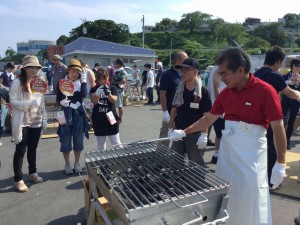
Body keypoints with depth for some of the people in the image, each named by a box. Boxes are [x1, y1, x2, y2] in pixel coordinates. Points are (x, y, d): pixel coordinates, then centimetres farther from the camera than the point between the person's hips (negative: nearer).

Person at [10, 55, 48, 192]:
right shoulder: (17, 82, -8)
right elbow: (12, 101, -13)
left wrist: (44, 117, 9)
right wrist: (30, 103, -26)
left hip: (36, 122, 5)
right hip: (22, 122, -5)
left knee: (33, 148, 15)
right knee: (21, 150, 2)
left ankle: (33, 173, 31)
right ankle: (18, 179, 13)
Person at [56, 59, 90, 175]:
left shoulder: (81, 82, 2)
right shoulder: (61, 82, -3)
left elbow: (84, 95, -17)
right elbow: (58, 99, -5)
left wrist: (83, 81, -16)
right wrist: (62, 101, -25)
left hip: (78, 114, 2)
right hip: (66, 114, -2)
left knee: (78, 140, 10)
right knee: (65, 140, 5)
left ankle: (77, 163, 27)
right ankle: (67, 164, 23)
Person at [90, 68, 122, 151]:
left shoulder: (112, 88, 0)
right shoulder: (94, 89, 0)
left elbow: (114, 100, -13)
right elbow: (94, 102, -14)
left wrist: (108, 93, -34)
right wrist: (98, 93, -35)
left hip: (111, 118, -1)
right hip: (98, 119, 1)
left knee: (116, 143, 5)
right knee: (100, 144, 13)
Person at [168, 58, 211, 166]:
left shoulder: (203, 91, -11)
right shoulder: (179, 89, 3)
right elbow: (174, 110, 8)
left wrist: (204, 135, -13)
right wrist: (170, 128, 5)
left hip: (195, 134, -4)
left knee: (196, 164, 11)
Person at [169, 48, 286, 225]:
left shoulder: (265, 91, -15)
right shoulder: (225, 93, 2)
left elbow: (278, 128, -12)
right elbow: (208, 119, 11)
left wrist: (280, 163, -11)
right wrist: (184, 132, 9)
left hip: (252, 152, -5)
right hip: (227, 149, 6)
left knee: (251, 202, 6)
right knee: (226, 197, 17)